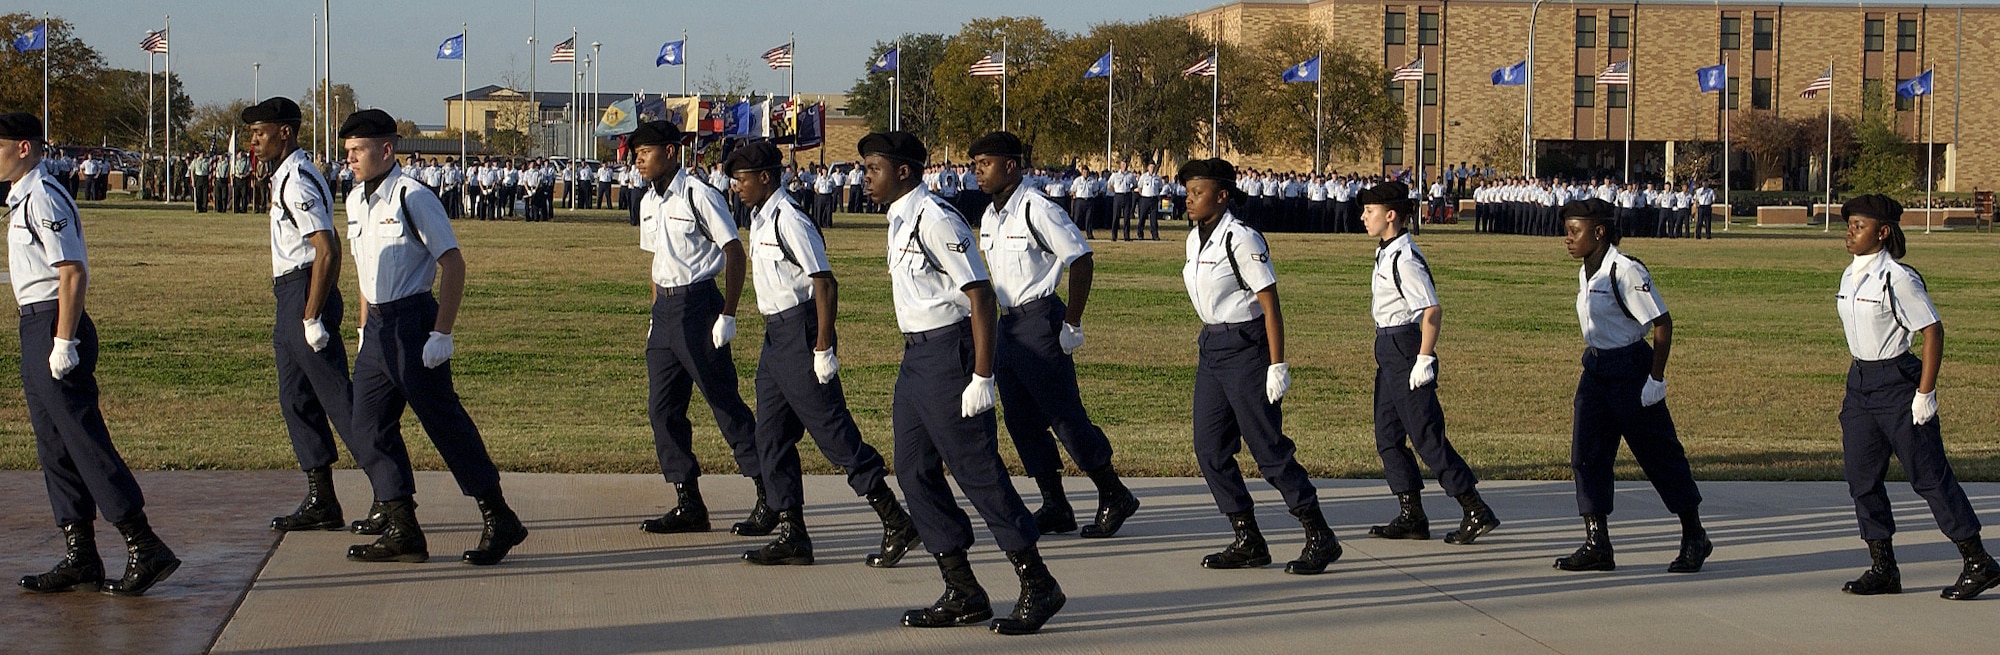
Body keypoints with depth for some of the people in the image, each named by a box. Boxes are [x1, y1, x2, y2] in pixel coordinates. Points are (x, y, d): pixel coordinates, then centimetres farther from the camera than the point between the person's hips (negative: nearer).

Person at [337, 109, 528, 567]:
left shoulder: (413, 198, -13)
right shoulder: (355, 201, 11)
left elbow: (453, 264, -13)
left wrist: (442, 333, -17)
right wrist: (365, 325, 17)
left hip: (412, 321, -8)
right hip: (377, 324, 8)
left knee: (443, 422, -5)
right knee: (370, 429, 5)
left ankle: (498, 520, 4)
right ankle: (401, 530, 11)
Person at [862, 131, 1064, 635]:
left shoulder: (936, 221, -16)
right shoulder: (900, 221, 13)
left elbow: (979, 295, -19)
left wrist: (981, 376, -21)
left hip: (947, 354, -10)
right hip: (916, 356, 10)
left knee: (977, 470, -6)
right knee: (914, 472, 9)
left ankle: (1037, 586, 4)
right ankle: (962, 593, 17)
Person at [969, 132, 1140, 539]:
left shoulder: (1037, 211, -15)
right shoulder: (989, 218, 11)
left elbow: (1081, 261, -14)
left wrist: (1072, 324, -13)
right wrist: (1003, 315, 18)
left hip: (1040, 321, -9)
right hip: (1007, 323, 9)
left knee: (1064, 414, -6)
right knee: (1021, 421, 8)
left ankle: (1114, 497, 7)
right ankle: (1055, 508, 16)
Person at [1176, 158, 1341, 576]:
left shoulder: (1241, 240, -16)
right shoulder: (1195, 240, 9)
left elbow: (1270, 306, -16)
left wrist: (1277, 366, -18)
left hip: (1245, 348, -9)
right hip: (1212, 348, 9)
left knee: (1268, 447, -5)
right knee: (1210, 448, 5)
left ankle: (1320, 538, 5)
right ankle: (1248, 542, 13)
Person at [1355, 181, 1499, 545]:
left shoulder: (1405, 259, -18)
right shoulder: (1386, 254, 12)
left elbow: (1432, 310, -22)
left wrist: (1424, 359, -23)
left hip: (1406, 349, -10)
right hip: (1389, 351, 10)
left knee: (1426, 435, -8)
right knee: (1387, 435, 11)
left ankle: (1476, 511, -4)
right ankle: (1411, 516, 16)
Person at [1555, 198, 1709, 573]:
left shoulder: (1626, 272, -18)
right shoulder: (1586, 273, 7)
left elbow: (1662, 324, -17)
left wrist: (1656, 378, -16)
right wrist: (1594, 362, 16)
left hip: (1631, 369, -8)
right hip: (1595, 370, 8)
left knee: (1659, 455, 3)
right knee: (1586, 454, -1)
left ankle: (1694, 538, 17)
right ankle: (1597, 545, 3)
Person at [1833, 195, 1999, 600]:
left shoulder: (1898, 279, -15)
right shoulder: (1851, 276, 8)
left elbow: (1933, 331, -15)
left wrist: (1925, 392, -17)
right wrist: (1859, 378, 18)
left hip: (1897, 382, -8)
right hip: (1860, 381, 8)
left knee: (1929, 475, -3)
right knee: (1862, 479, 6)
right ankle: (1883, 569, 14)